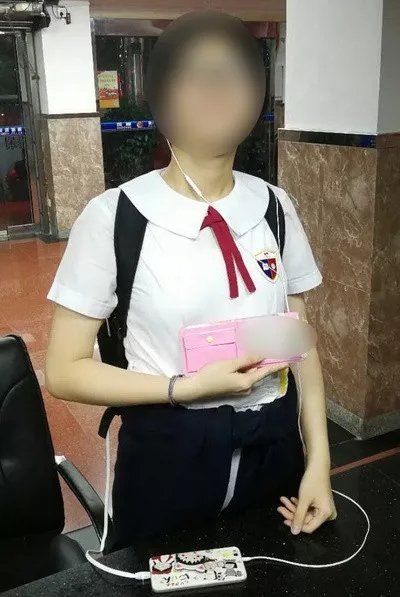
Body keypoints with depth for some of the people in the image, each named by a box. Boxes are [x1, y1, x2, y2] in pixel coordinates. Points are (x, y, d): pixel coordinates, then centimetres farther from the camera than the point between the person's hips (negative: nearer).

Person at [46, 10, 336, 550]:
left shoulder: (275, 206, -2)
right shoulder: (113, 216, -14)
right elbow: (64, 371, -10)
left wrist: (318, 458, -3)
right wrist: (188, 387, -20)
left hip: (273, 447, 4)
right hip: (167, 454, -3)